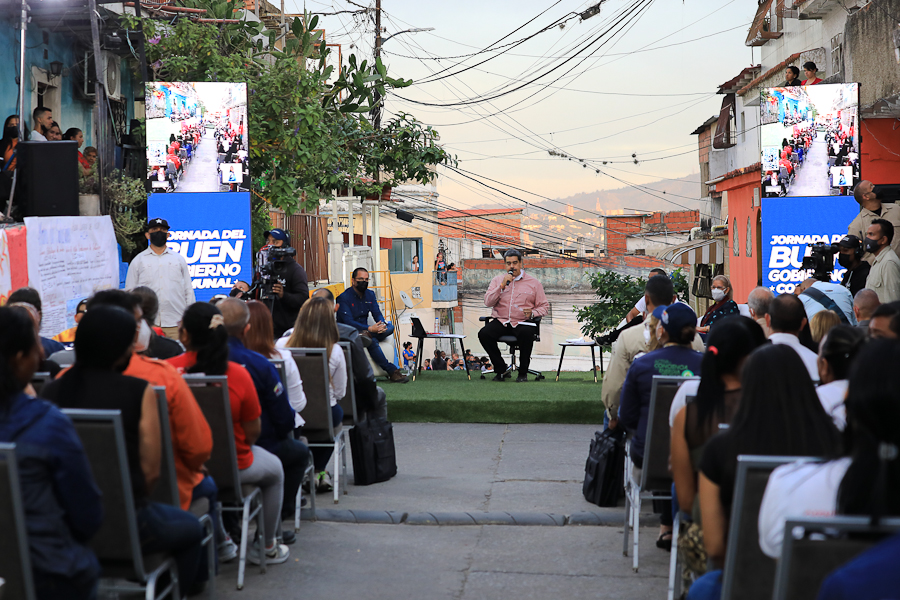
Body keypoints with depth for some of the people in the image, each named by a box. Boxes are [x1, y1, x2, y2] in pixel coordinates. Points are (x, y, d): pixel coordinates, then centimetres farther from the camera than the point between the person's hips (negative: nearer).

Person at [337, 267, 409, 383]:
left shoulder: (370, 294, 11)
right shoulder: (344, 297, -11)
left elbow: (377, 314, 5)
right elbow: (348, 322, -21)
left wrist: (382, 325, -22)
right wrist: (370, 328, -32)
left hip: (365, 329, 7)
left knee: (390, 327, -18)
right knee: (372, 341, -35)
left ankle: (367, 335, -40)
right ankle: (392, 371, -35)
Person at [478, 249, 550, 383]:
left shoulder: (534, 283, 10)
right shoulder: (497, 280, 14)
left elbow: (544, 306, 10)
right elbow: (488, 302, 1)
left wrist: (532, 313, -11)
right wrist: (502, 286, -8)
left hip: (522, 323, -2)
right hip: (501, 321, 2)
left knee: (526, 334, -37)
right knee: (484, 334, -27)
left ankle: (523, 372, -15)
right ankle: (500, 368, -6)